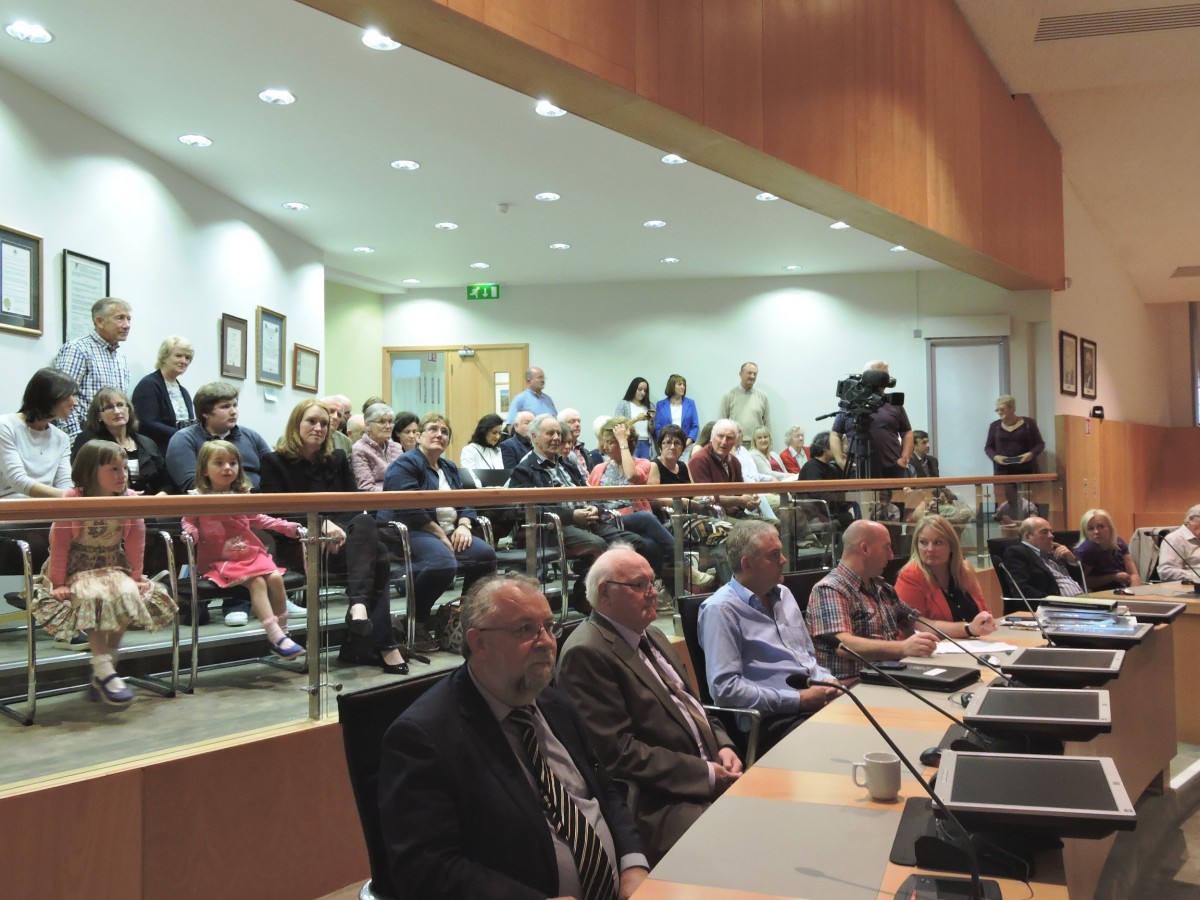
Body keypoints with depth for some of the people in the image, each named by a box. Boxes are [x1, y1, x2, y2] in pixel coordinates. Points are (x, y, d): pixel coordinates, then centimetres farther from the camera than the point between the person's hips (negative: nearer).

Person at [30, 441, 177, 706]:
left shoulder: (129, 499, -4)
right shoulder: (71, 501, -11)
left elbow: (135, 543, 1)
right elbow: (59, 544, -10)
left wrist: (136, 577, 0)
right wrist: (59, 583, -12)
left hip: (115, 570, 3)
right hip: (77, 572, -3)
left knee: (129, 595, -27)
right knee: (94, 598, -32)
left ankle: (107, 662, -13)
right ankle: (105, 672, -27)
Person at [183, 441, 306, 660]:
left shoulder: (243, 496, 14)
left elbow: (257, 519, 24)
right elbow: (189, 523, 6)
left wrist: (290, 527, 18)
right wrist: (190, 533, -18)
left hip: (250, 552, 5)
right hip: (220, 559, -5)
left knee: (275, 577, -22)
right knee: (257, 582, -27)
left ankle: (282, 632, -10)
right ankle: (276, 638, -28)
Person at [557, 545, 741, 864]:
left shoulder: (651, 635, 17)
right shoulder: (586, 654, -14)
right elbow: (617, 752, -19)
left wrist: (723, 747, 3)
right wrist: (705, 774, -16)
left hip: (711, 775, 9)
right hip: (657, 803, -9)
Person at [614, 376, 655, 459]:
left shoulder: (649, 406, 13)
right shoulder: (623, 405, 5)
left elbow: (652, 431, 13)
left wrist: (651, 420, -7)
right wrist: (636, 419, -14)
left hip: (646, 444, 3)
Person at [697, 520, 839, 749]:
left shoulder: (783, 594, 19)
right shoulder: (721, 609, -7)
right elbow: (725, 688, -15)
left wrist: (828, 682, 5)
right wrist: (798, 699, -15)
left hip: (817, 702, 8)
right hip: (773, 720, -8)